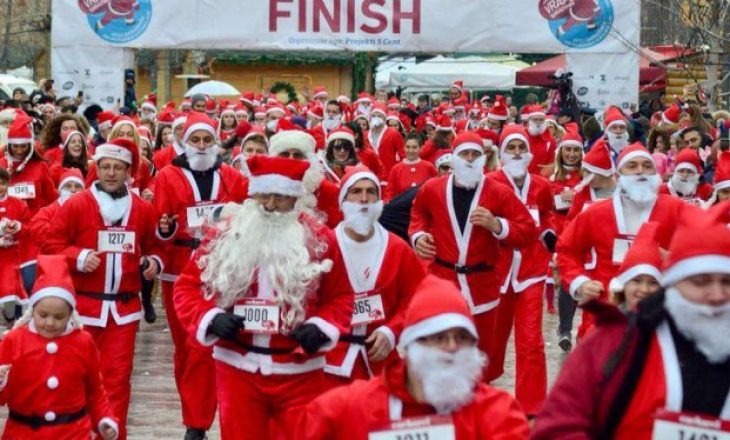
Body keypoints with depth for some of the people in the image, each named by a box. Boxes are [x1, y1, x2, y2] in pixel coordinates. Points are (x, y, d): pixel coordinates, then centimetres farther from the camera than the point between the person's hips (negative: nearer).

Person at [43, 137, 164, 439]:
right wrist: (78, 256, -18)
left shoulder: (143, 209, 6)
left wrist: (154, 261, -1)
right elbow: (51, 246, -2)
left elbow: (151, 246, 19)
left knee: (118, 377, 1)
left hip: (125, 307, 2)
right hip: (83, 305, -2)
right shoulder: (75, 205, -4)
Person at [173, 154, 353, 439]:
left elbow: (340, 296, 6)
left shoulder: (318, 239, -1)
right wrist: (210, 318, -12)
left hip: (299, 372, -1)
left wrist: (322, 327, -12)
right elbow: (188, 286, 5)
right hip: (237, 367, 1)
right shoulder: (225, 236, 1)